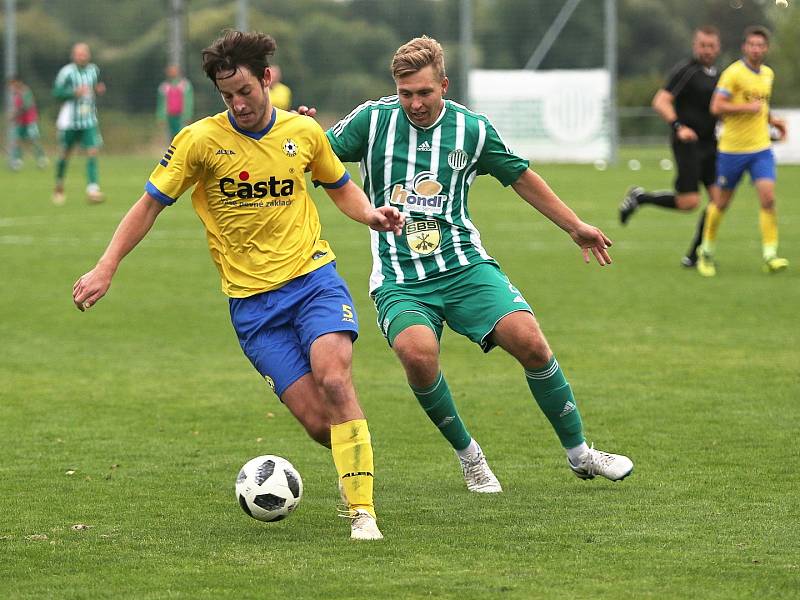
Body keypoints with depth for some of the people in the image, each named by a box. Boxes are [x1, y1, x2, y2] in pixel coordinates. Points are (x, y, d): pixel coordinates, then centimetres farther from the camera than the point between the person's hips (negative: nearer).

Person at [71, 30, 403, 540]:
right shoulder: (201, 140, -5)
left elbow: (341, 186, 21)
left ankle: (363, 511, -23)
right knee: (316, 420, -12)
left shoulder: (304, 132, 2)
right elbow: (151, 204, 3)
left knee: (333, 377, -26)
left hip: (313, 276, 1)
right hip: (251, 300, -1)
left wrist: (370, 214, 0)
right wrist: (106, 269, -4)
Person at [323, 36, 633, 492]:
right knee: (417, 351, -31)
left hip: (465, 265, 1)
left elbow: (520, 177, 18)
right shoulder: (372, 120, -1)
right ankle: (468, 455, -6)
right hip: (398, 280, -1)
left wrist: (575, 226, 23)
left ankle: (579, 452, 3)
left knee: (530, 341, -19)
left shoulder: (472, 129, 3)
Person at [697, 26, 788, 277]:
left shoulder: (768, 74, 10)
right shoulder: (733, 73, -12)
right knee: (722, 202, 8)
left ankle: (770, 255, -12)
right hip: (732, 149, -4)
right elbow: (716, 107, -19)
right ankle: (707, 252, 27)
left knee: (768, 198, -13)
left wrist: (772, 119, 11)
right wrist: (747, 108, -23)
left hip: (761, 148, 4)